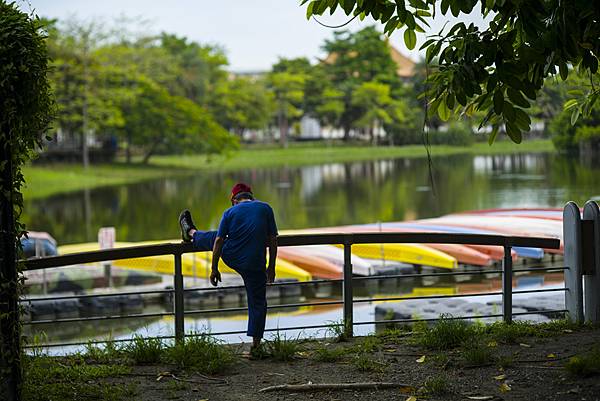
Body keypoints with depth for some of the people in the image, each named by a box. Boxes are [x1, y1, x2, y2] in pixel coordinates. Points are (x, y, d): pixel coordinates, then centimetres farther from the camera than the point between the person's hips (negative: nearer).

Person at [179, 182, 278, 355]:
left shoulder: (230, 212, -1)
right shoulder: (266, 209, 0)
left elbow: (219, 242, -2)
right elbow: (273, 239, 0)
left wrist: (214, 269, 5)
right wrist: (271, 266, 8)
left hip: (230, 257, 0)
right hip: (254, 265, 0)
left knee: (213, 238, 30)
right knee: (257, 303, 10)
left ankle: (191, 233, 59)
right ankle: (256, 344, 9)